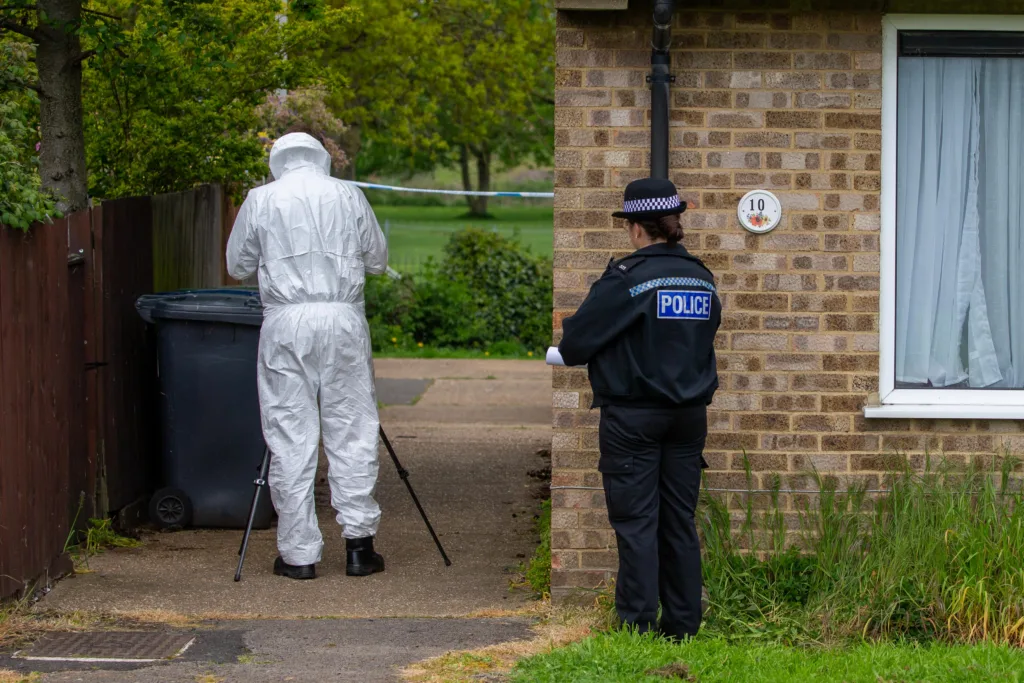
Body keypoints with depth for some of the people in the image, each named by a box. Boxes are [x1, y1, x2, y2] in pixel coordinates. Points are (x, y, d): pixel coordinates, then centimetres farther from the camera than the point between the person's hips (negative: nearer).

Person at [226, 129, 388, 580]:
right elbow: (378, 260, 14)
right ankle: (358, 544, 3)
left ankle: (299, 554, 3)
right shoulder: (348, 196, 8)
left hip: (285, 324, -1)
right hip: (344, 319, 1)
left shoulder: (260, 200, 5)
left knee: (291, 440, 2)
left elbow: (237, 266, 12)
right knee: (351, 431, 5)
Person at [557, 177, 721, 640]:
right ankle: (683, 623, 14)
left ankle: (637, 624, -2)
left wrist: (567, 350, 12)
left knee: (636, 522, -2)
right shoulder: (702, 278, 6)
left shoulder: (627, 277, -13)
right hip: (689, 412, 6)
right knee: (679, 521, 11)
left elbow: (578, 339, -9)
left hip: (633, 417, -6)